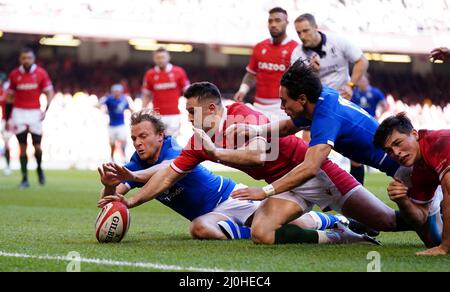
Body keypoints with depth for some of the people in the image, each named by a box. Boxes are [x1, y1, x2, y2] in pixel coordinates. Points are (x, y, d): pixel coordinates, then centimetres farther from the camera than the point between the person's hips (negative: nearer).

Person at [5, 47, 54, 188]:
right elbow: (9, 97, 10)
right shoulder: (14, 75, 2)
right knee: (23, 147, 0)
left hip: (35, 112, -1)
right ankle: (25, 178, 5)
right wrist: (7, 117, 9)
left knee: (37, 146, -2)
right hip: (19, 112, 1)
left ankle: (39, 168, 28)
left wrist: (46, 109, -12)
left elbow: (49, 92, 2)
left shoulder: (41, 73, -3)